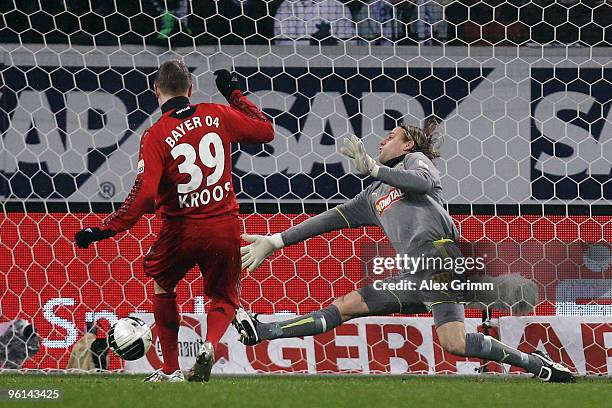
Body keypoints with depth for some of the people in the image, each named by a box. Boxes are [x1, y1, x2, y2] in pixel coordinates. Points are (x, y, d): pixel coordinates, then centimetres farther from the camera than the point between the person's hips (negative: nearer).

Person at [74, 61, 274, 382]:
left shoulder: (155, 136, -12)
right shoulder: (218, 115, -2)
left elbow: (143, 195, -21)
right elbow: (265, 131, 13)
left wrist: (105, 230, -17)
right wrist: (235, 95, 23)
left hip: (181, 229, -2)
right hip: (225, 228, 2)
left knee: (163, 286, 26)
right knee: (224, 300, 19)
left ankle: (170, 369, 23)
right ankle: (209, 345, -15)